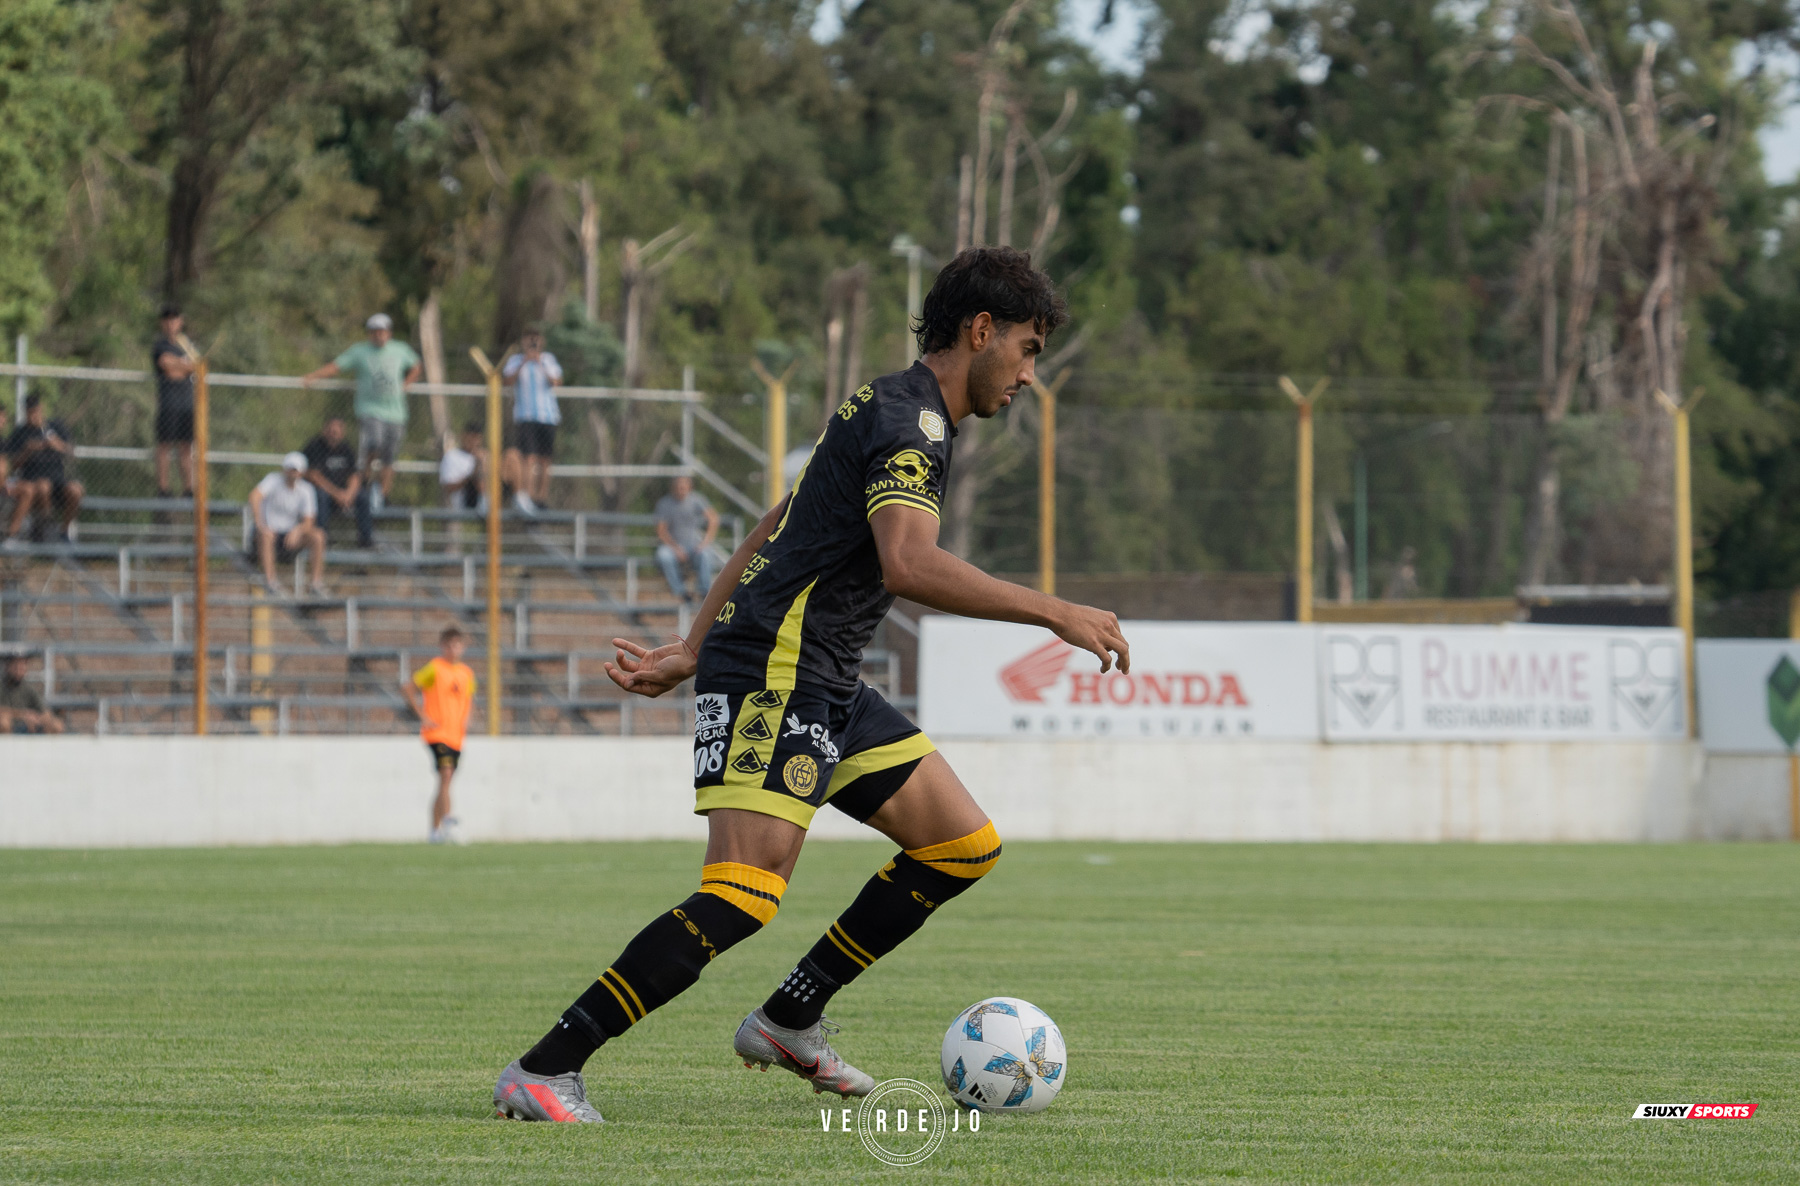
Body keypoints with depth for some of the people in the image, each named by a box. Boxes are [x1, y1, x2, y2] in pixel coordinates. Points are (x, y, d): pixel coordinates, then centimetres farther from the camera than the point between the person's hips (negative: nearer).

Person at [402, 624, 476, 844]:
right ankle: (448, 823, -34)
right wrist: (423, 716, -11)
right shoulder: (435, 668, -5)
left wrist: (466, 719, 13)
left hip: (456, 735, 7)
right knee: (446, 774, -23)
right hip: (437, 733, -7)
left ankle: (435, 830, 15)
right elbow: (408, 687, -8)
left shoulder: (467, 673, 13)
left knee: (444, 783, 9)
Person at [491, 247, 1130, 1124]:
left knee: (965, 846, 9)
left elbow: (774, 533, 25)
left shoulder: (892, 410, 21)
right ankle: (542, 1072, -18)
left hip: (825, 688, 11)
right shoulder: (909, 419, -12)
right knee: (741, 899, -20)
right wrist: (1055, 614, -25)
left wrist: (692, 652, 25)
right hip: (774, 677, -11)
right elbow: (910, 565, -29)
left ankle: (788, 1021, 14)